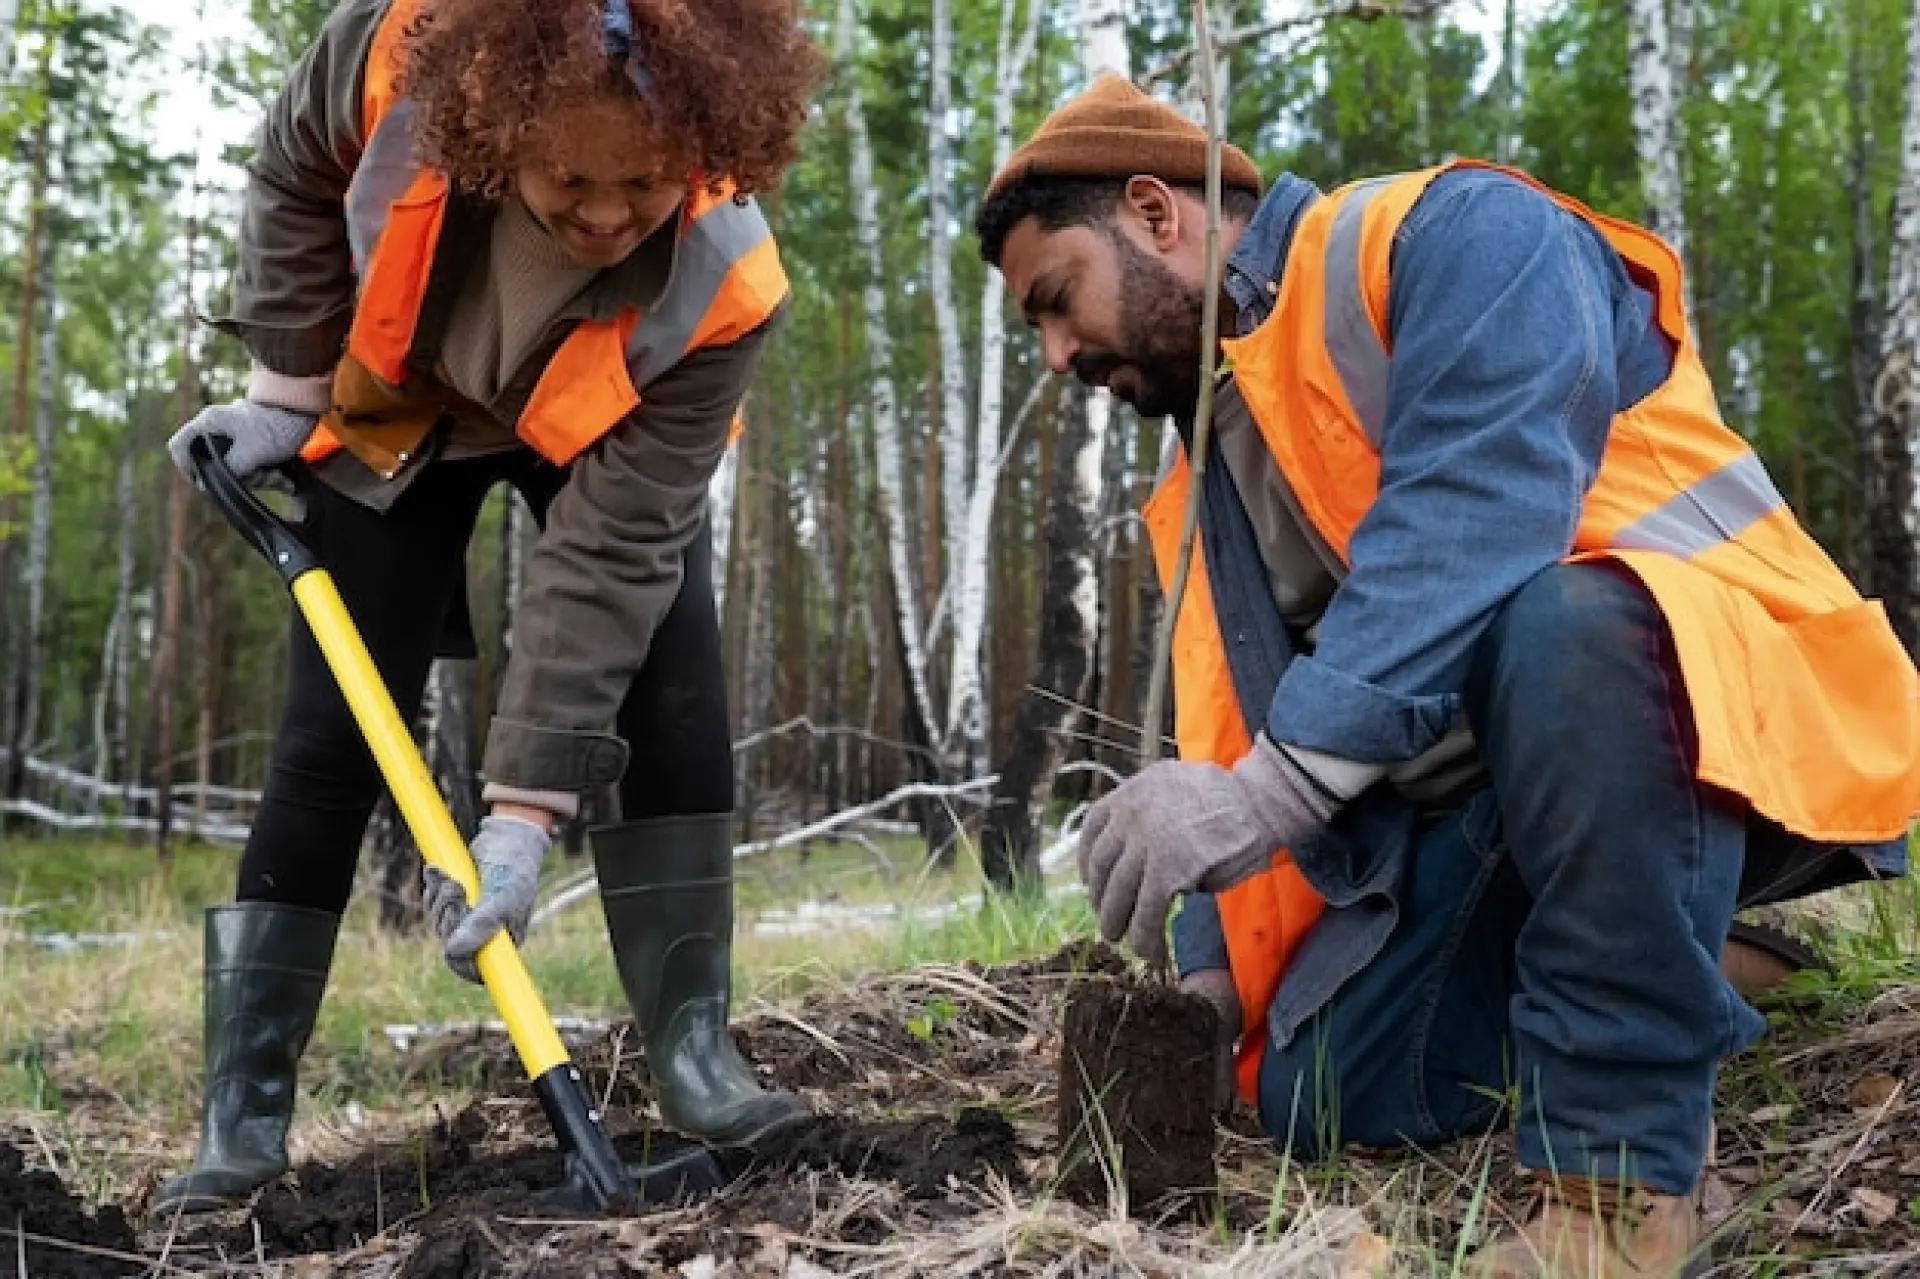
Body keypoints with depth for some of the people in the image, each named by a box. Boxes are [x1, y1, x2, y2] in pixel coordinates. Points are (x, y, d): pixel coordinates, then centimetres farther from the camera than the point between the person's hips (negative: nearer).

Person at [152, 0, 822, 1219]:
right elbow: (295, 173, -12)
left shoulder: (723, 288, -38)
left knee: (672, 691, -17)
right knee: (334, 727, -5)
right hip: (392, 411, 1)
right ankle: (244, 1108, 1)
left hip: (608, 431, 0)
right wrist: (290, 388, -13)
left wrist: (525, 811, -38)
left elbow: (609, 558, -36)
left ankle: (694, 1046, -3)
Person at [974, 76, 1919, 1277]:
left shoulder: (1449, 237, -12)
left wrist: (1278, 783, -37)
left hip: (1717, 684, -8)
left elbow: (1478, 506, -29)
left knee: (1557, 619, -40)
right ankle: (1657, 969, 17)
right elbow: (1236, 733, 12)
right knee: (1320, 1094, -4)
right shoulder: (1208, 470, 13)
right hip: (1478, 807, 8)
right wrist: (1209, 972, -1)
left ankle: (1623, 1175, -26)